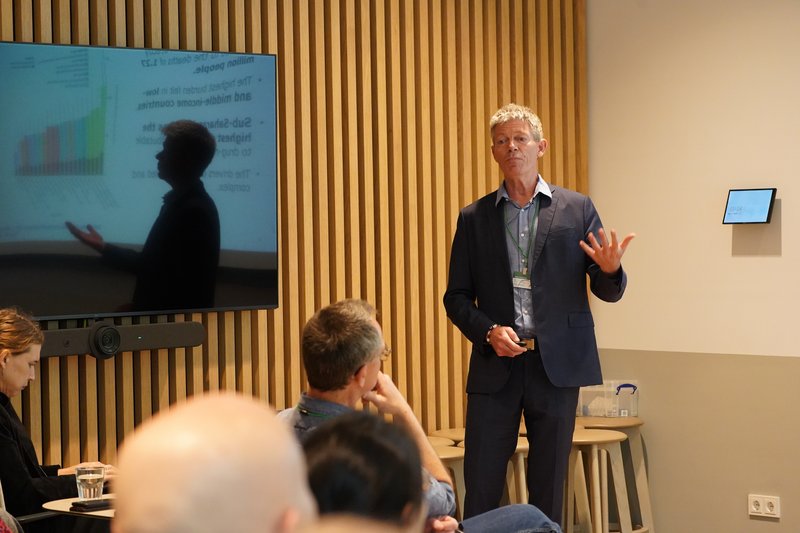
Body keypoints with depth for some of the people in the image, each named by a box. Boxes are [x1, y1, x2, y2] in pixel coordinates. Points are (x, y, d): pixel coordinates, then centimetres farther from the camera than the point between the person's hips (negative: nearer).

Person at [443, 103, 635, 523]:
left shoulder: (577, 209, 5)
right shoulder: (474, 218, 8)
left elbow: (607, 292, 4)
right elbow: (456, 297, 8)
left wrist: (610, 269, -20)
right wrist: (488, 331, -11)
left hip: (556, 364, 0)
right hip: (496, 364, 1)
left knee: (548, 486, 6)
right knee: (480, 488, 0)